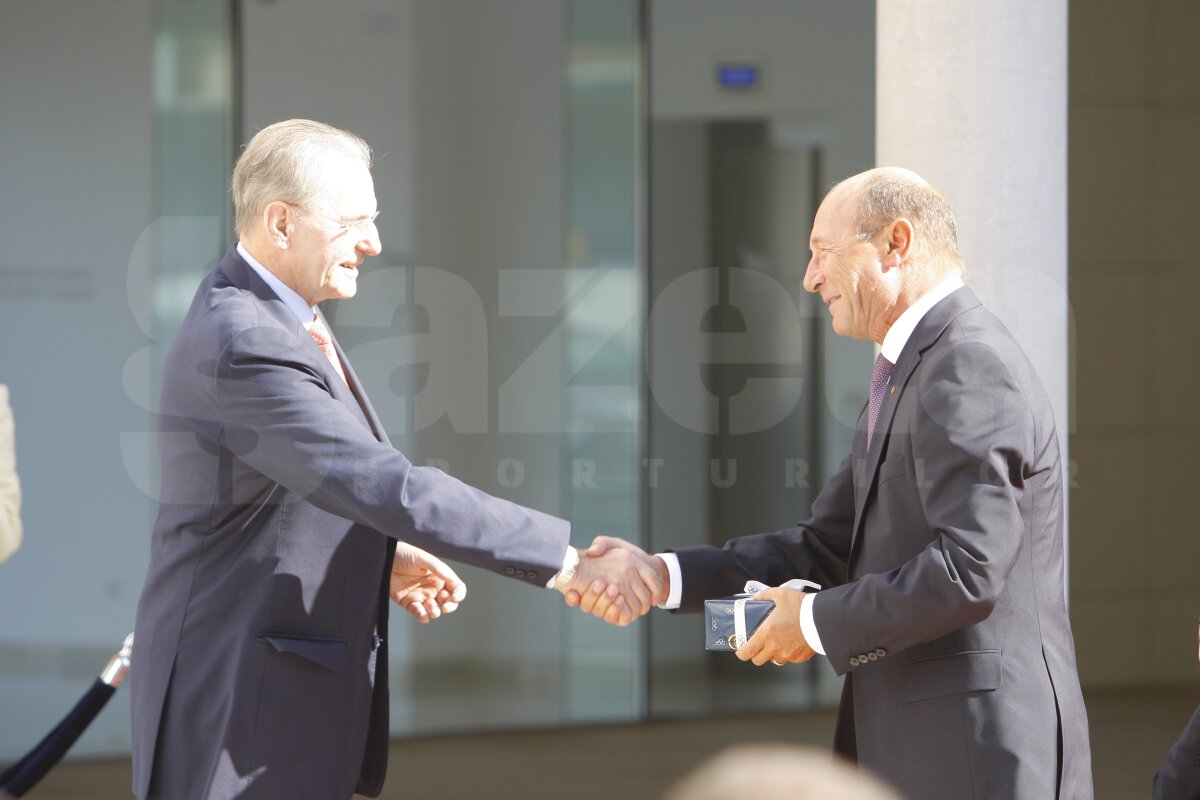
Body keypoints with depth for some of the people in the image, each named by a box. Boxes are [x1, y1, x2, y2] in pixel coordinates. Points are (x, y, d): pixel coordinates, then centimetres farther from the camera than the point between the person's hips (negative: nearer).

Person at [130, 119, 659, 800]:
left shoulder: (271, 315, 8)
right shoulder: (244, 345, -24)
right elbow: (391, 487, -29)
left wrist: (382, 556, 5)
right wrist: (565, 559, -28)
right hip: (240, 699, -10)